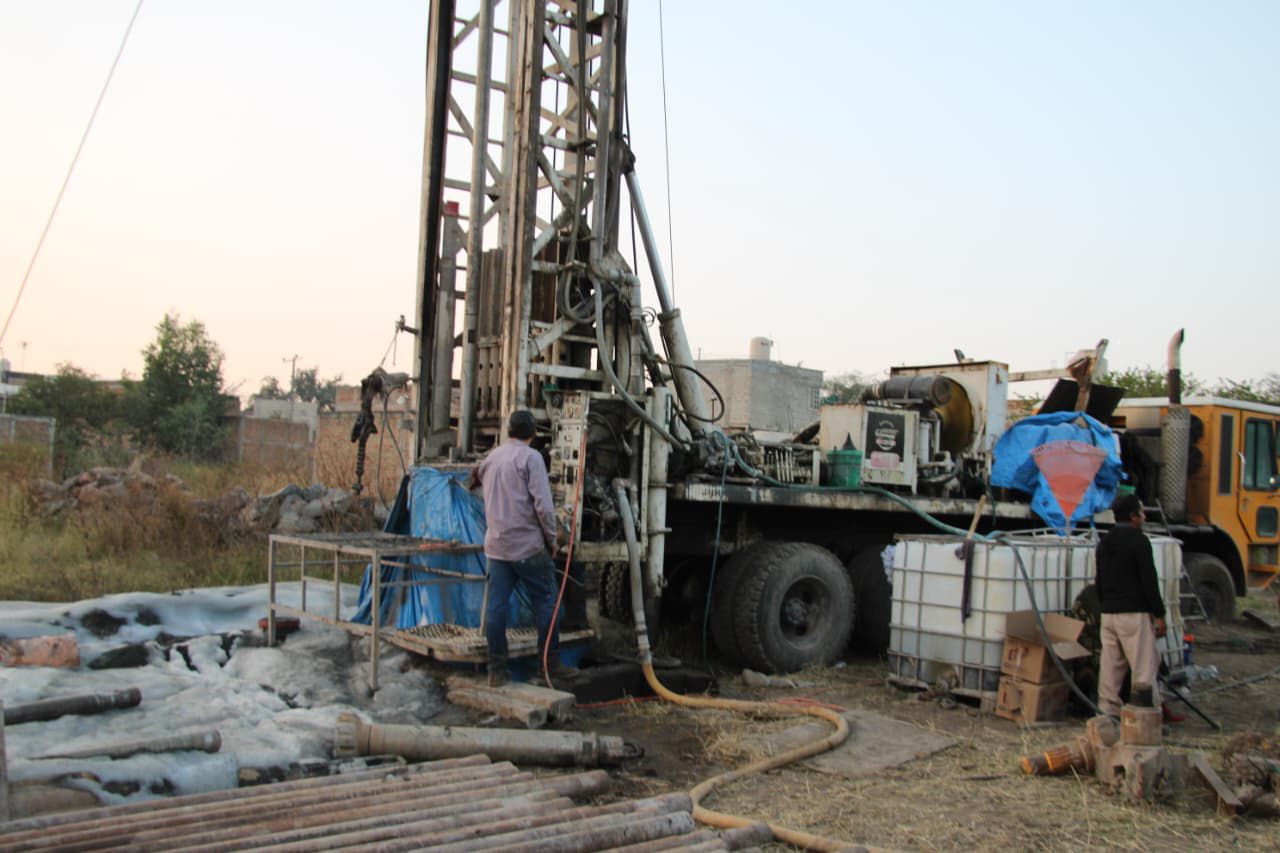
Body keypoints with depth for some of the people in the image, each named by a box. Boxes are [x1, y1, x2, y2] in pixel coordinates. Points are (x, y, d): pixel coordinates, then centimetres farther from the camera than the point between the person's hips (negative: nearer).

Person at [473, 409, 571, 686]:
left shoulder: (489, 459, 11)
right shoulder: (530, 457, -9)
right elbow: (543, 504, -14)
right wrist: (551, 538, -4)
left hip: (496, 546, 6)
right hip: (528, 547, -5)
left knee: (496, 606, 5)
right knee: (544, 603, 6)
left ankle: (496, 669, 6)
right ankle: (551, 663, 12)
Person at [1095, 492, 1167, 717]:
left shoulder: (1104, 542, 14)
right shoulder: (1138, 540, -10)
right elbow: (1149, 580, -13)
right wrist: (1159, 614, -9)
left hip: (1109, 614, 8)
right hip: (1134, 614, -8)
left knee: (1111, 665, 9)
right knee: (1144, 665, -4)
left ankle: (1108, 711, 11)